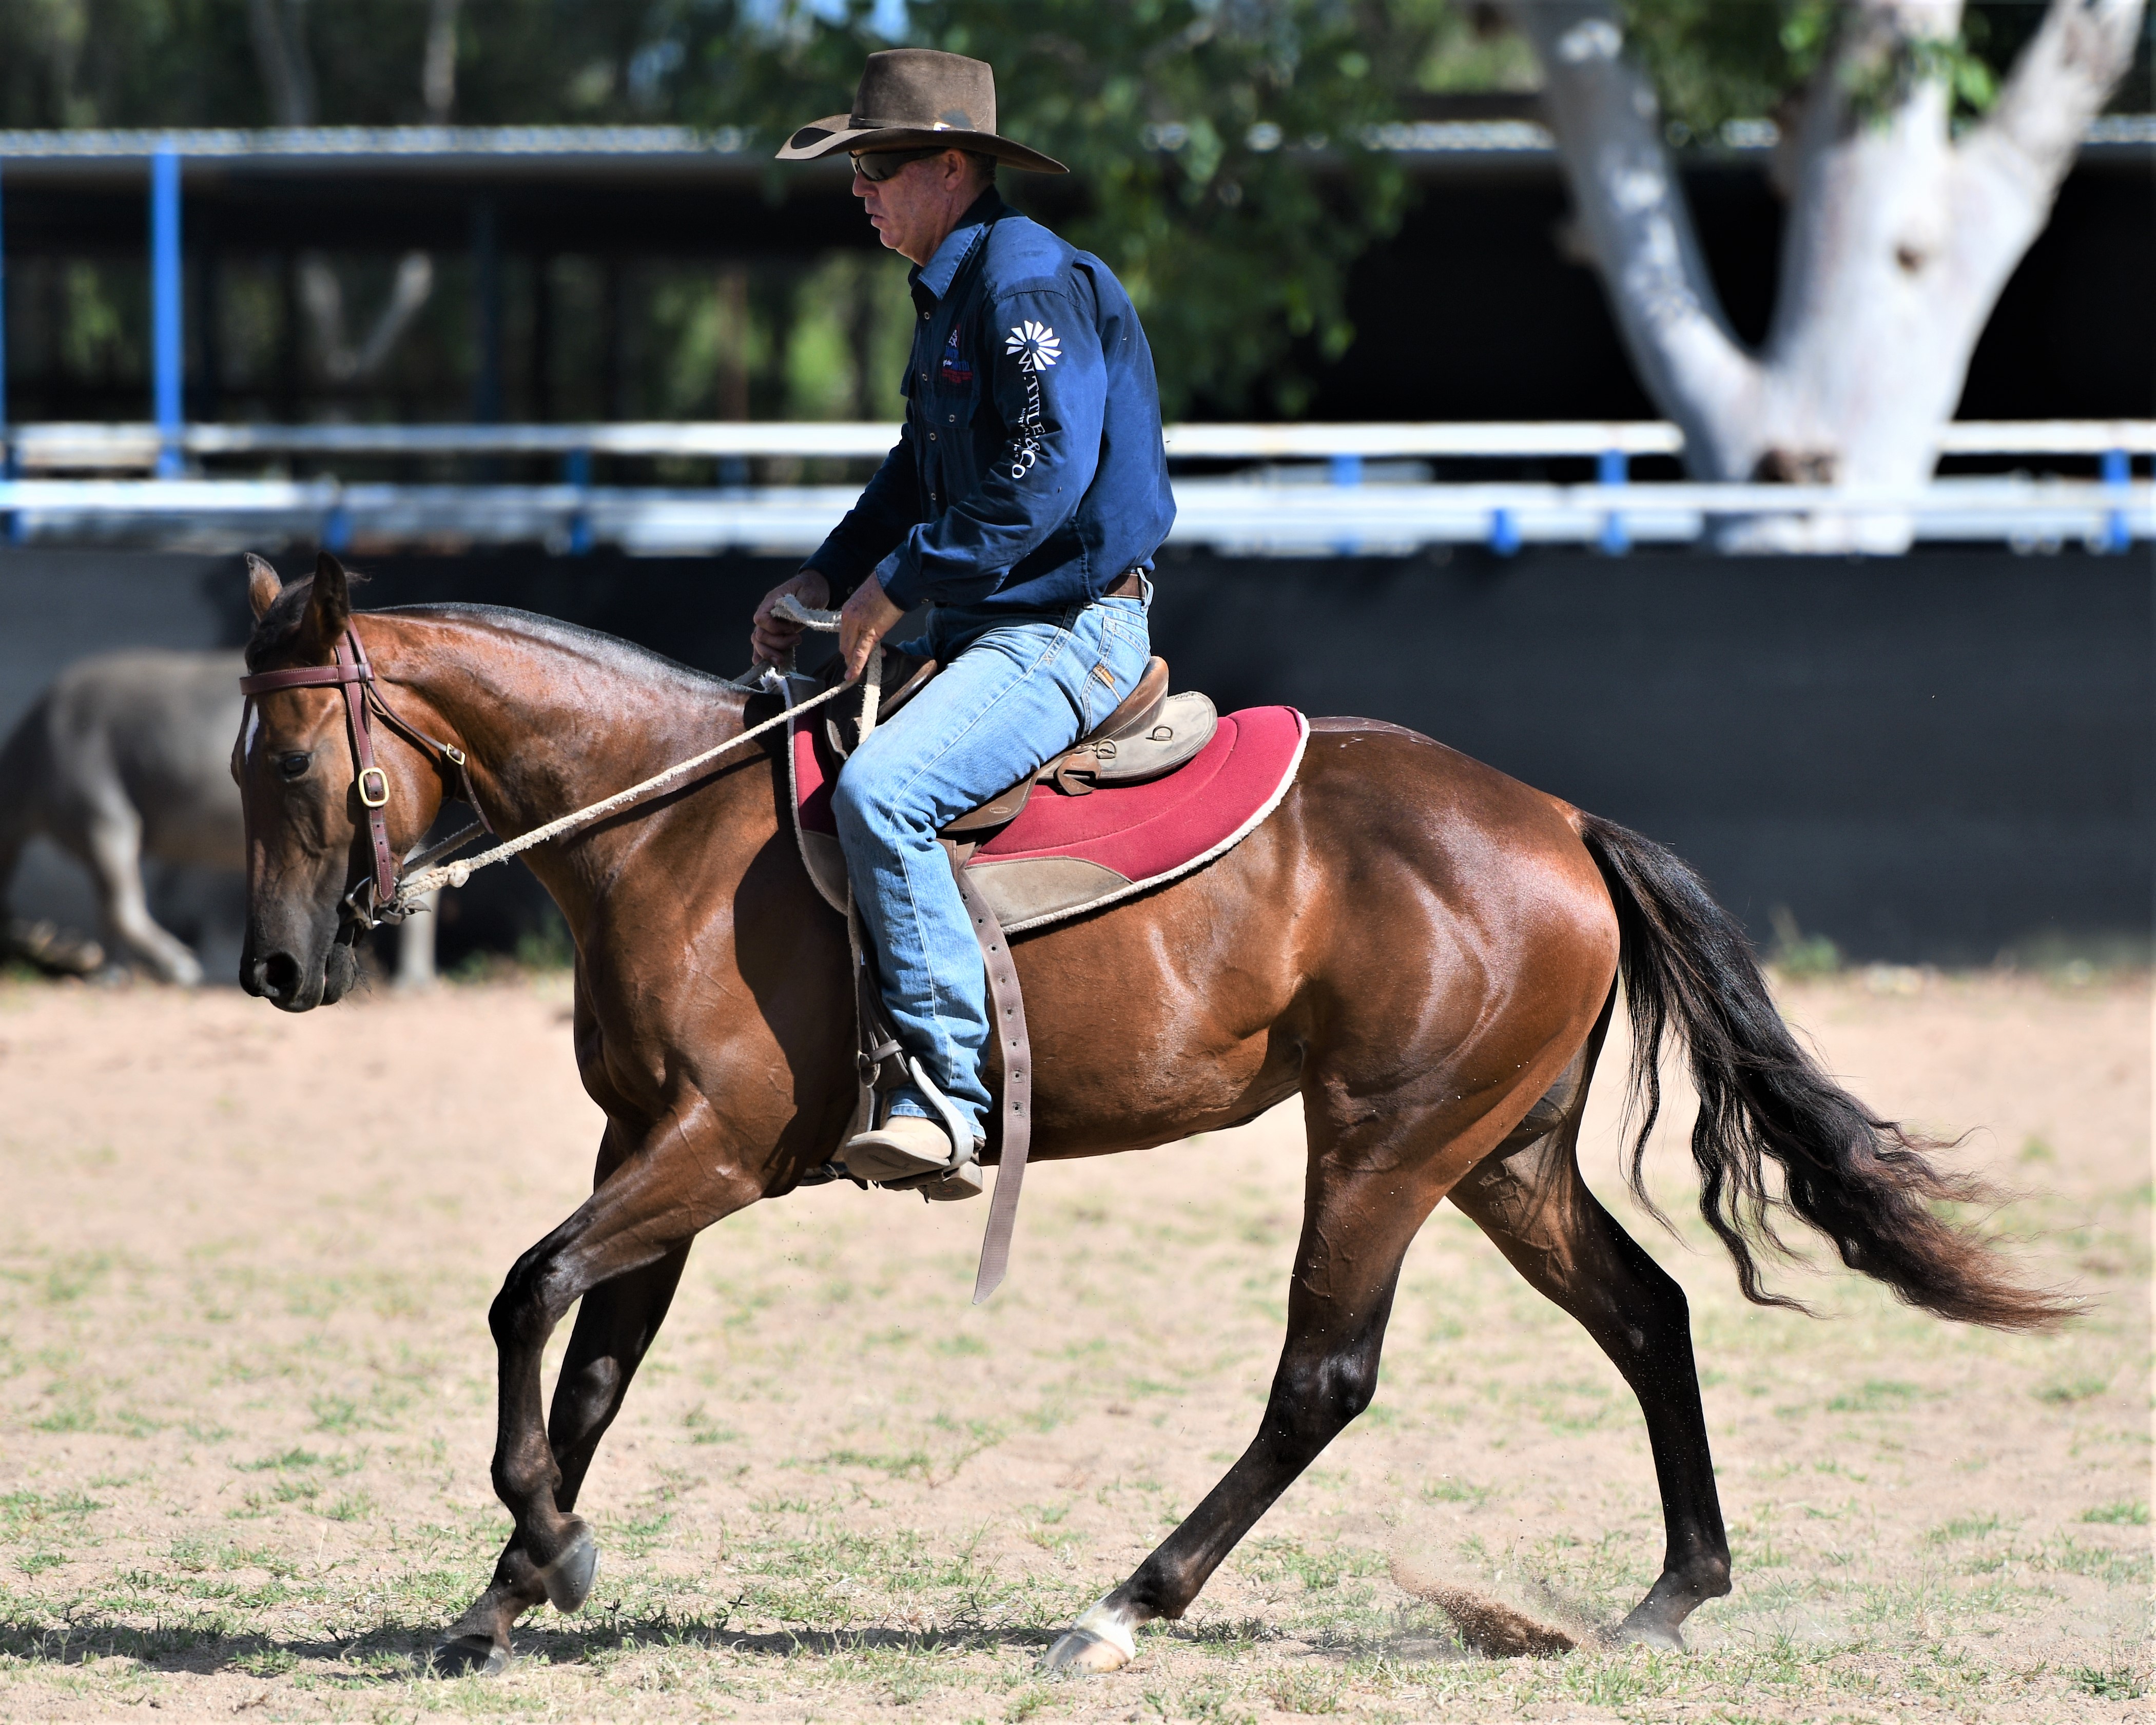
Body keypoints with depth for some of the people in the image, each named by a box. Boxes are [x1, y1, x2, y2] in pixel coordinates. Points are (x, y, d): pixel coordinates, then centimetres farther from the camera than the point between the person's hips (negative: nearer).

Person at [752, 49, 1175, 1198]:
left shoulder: (1029, 283, -15)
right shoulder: (947, 294, 18)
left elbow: (1047, 476, -24)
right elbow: (922, 475, 26)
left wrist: (898, 586, -18)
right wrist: (826, 581, 12)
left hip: (1069, 629, -11)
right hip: (989, 630, 11)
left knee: (878, 790, -31)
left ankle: (946, 1102, -31)